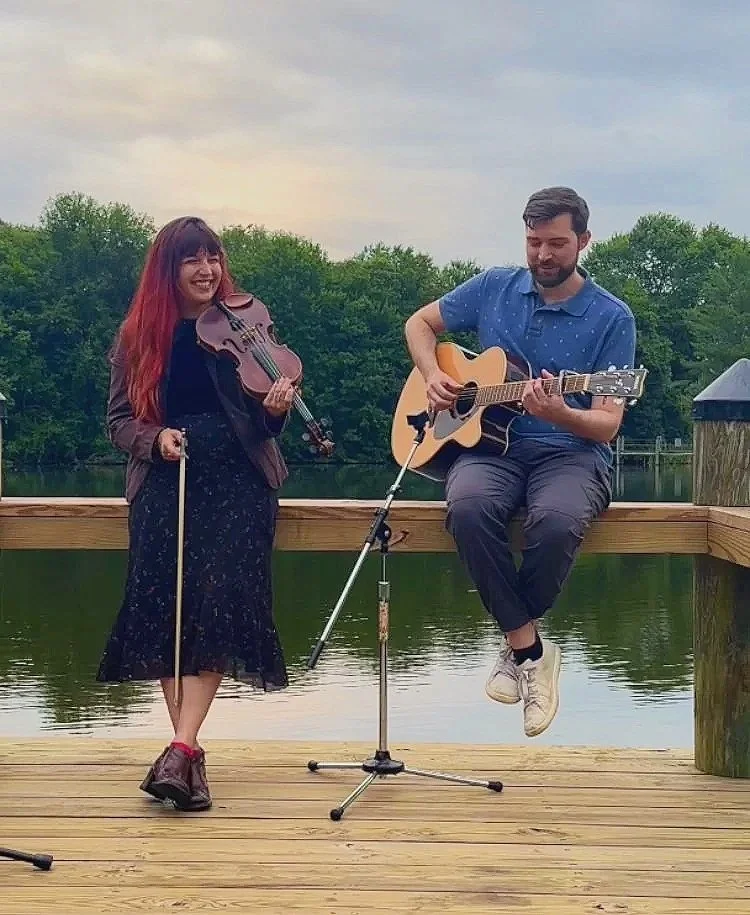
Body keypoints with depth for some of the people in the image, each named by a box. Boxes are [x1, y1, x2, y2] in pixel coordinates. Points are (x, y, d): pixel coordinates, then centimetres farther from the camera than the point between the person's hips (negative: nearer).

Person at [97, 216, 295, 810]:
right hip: (164, 476, 1)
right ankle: (191, 749, -10)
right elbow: (119, 421, 11)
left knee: (218, 597, -21)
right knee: (159, 598, -17)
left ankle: (182, 747, -23)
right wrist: (156, 438, -10)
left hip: (238, 473, -1)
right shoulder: (138, 336, 10)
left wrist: (276, 408, -17)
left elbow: (264, 426, 6)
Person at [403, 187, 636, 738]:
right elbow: (420, 324, 22)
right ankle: (530, 646, -19)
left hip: (571, 451, -2)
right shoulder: (493, 288, 9)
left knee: (558, 520, -37)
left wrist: (559, 413, -27)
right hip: (489, 443, 2)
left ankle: (516, 643, -9)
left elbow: (607, 424, -5)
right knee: (468, 507, -35)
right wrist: (433, 376, 2)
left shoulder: (612, 318, 1)